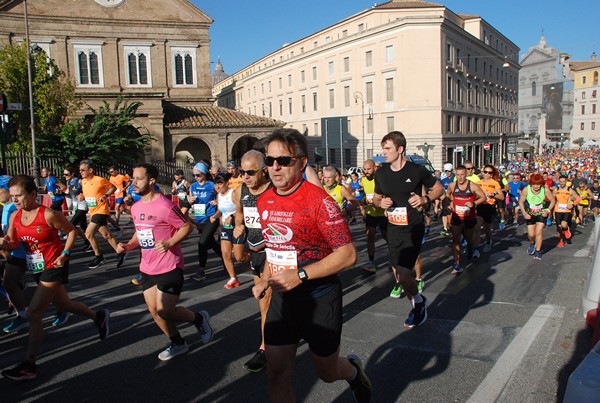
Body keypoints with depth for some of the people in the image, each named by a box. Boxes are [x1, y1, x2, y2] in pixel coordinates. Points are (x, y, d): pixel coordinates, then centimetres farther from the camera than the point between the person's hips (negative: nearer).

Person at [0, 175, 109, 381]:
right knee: (62, 304, 21)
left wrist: (65, 254, -16)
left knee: (33, 314, -9)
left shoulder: (48, 215, -20)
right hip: (38, 269, 8)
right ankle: (99, 316, 44)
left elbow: (72, 231, -8)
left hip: (54, 268, -8)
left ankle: (29, 365, 1)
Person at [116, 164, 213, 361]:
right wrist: (128, 246, 4)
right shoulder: (135, 208, 7)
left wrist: (169, 243, -24)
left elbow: (187, 226, -13)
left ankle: (199, 319, 18)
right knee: (154, 311, 11)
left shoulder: (165, 206, -18)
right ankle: (178, 344, 30)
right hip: (147, 268, 8)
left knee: (164, 311, -9)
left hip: (169, 267, -8)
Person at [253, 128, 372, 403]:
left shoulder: (318, 200, -19)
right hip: (282, 297, 5)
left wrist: (300, 275, -26)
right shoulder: (264, 202, 2)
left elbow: (348, 254, -21)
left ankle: (354, 371, 49)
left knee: (327, 372, 14)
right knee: (277, 374, 5)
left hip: (319, 297, -5)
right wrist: (265, 281, 5)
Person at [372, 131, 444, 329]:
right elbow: (376, 197, 16)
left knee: (403, 272, -14)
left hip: (413, 228, -5)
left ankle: (418, 301, 16)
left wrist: (425, 199, -14)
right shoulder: (381, 173, 2)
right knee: (398, 272, 12)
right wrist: (380, 202, -7)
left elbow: (438, 188, 4)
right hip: (393, 228, 5)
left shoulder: (417, 170, -10)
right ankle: (418, 304, 36)